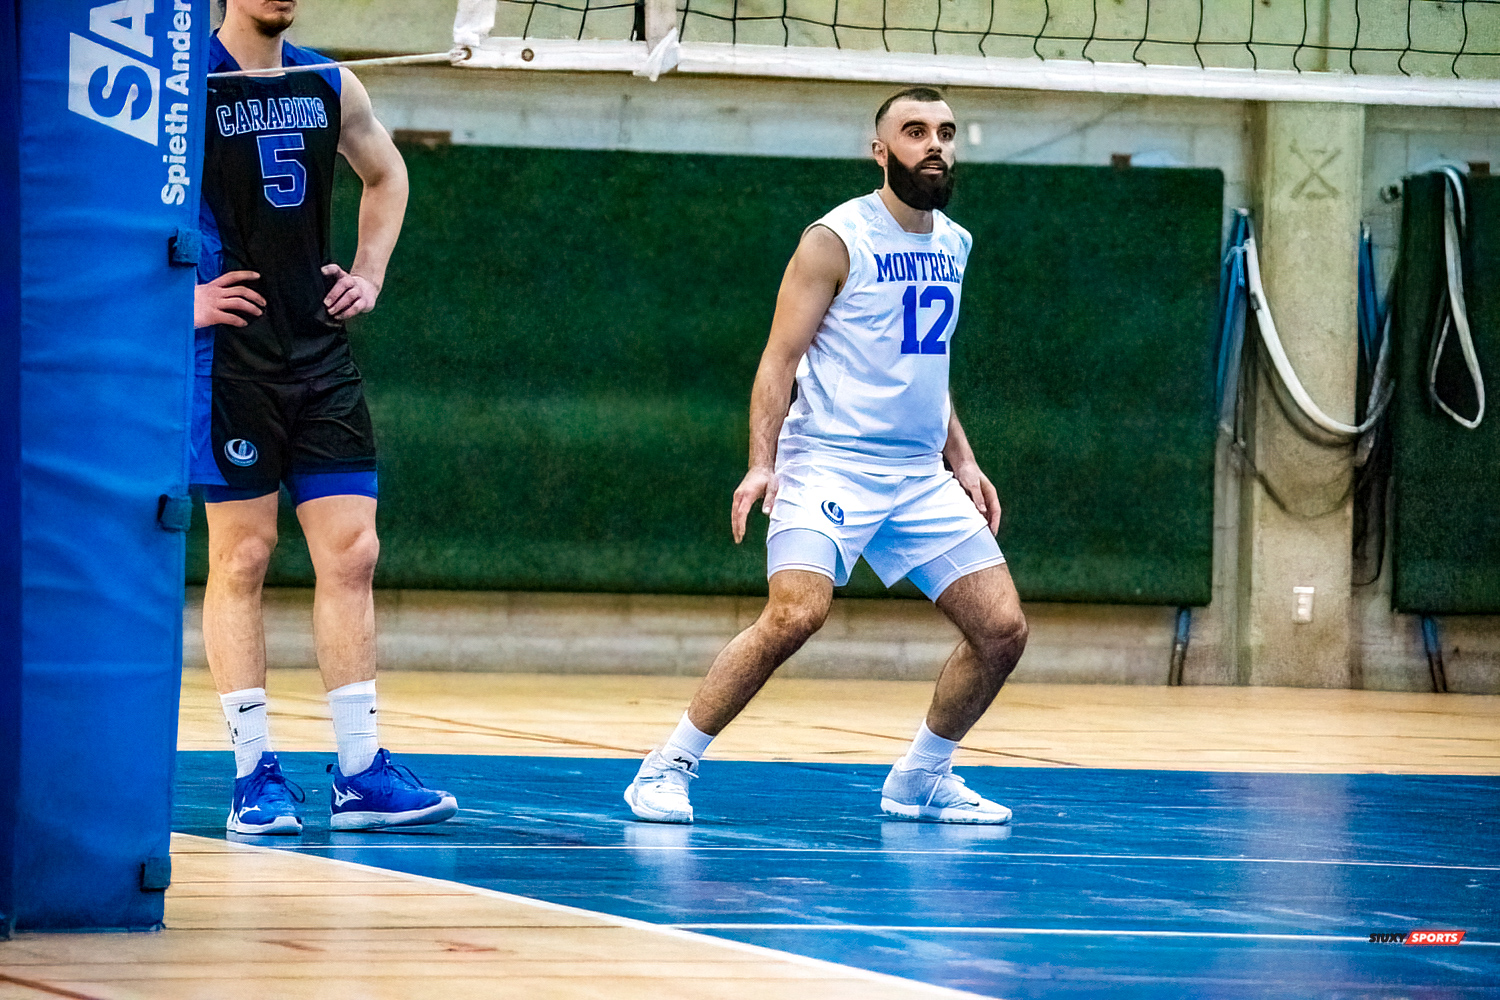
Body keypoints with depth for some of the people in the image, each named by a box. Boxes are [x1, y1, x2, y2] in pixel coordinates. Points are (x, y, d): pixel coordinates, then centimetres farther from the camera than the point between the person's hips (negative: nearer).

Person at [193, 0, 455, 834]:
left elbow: (386, 173, 28)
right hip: (230, 353, -5)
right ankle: (255, 774, 2)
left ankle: (361, 773, 4)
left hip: (322, 351, 5)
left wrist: (370, 273, 16)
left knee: (352, 553, 1)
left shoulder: (330, 87, 10)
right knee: (241, 558, -2)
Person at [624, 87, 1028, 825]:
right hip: (829, 466, -7)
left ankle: (920, 779, 18)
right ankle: (669, 766, -14)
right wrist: (762, 464, -20)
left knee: (1002, 630, 0)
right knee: (794, 616, -26)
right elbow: (780, 357, -9)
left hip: (920, 476, 7)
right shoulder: (836, 239, -7)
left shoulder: (952, 244, 14)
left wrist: (961, 459, 20)